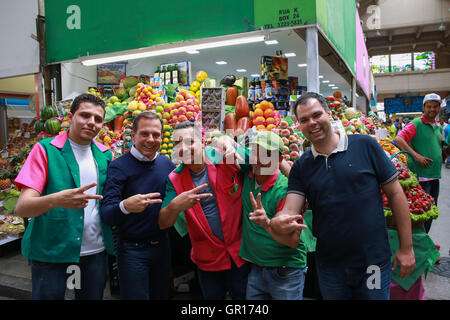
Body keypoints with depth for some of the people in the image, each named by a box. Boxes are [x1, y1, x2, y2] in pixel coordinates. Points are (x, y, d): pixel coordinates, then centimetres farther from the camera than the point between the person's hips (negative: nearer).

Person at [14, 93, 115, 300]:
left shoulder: (105, 155, 5)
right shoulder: (46, 149, -7)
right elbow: (22, 208, -15)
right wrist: (56, 199, -36)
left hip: (96, 252, 4)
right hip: (51, 252, -3)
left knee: (92, 296, 17)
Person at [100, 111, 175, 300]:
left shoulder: (167, 164, 1)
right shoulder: (119, 167, -14)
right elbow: (106, 215, -21)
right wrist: (125, 206, -42)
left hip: (162, 246, 5)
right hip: (132, 250, -5)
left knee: (161, 295, 20)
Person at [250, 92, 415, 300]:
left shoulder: (365, 146, -7)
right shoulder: (301, 167, 0)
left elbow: (395, 193, -3)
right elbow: (289, 212, -8)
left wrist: (406, 248, -2)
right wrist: (274, 222, -32)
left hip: (374, 261, -2)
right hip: (329, 266, 2)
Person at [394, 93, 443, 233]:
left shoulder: (439, 127, 15)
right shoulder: (416, 124, -9)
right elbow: (398, 139, -22)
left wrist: (439, 163, 19)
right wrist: (416, 155, -24)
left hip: (435, 175, 8)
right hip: (421, 174, -8)